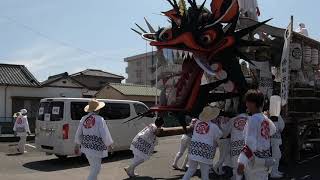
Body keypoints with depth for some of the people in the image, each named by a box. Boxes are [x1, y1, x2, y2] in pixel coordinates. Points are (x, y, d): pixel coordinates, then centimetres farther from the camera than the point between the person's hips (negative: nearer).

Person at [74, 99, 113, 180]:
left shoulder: (84, 119, 2)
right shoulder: (100, 120, -17)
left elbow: (78, 134, 11)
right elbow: (105, 135, -15)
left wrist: (77, 146, 23)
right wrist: (109, 145, 2)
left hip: (86, 148, 7)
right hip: (96, 149, -7)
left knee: (93, 167, 25)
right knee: (95, 169, 5)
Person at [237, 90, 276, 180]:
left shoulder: (253, 119, -16)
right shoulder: (266, 119, 7)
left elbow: (250, 144, -24)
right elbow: (273, 130, 30)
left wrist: (242, 162, -29)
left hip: (255, 160, -8)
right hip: (265, 158, 8)